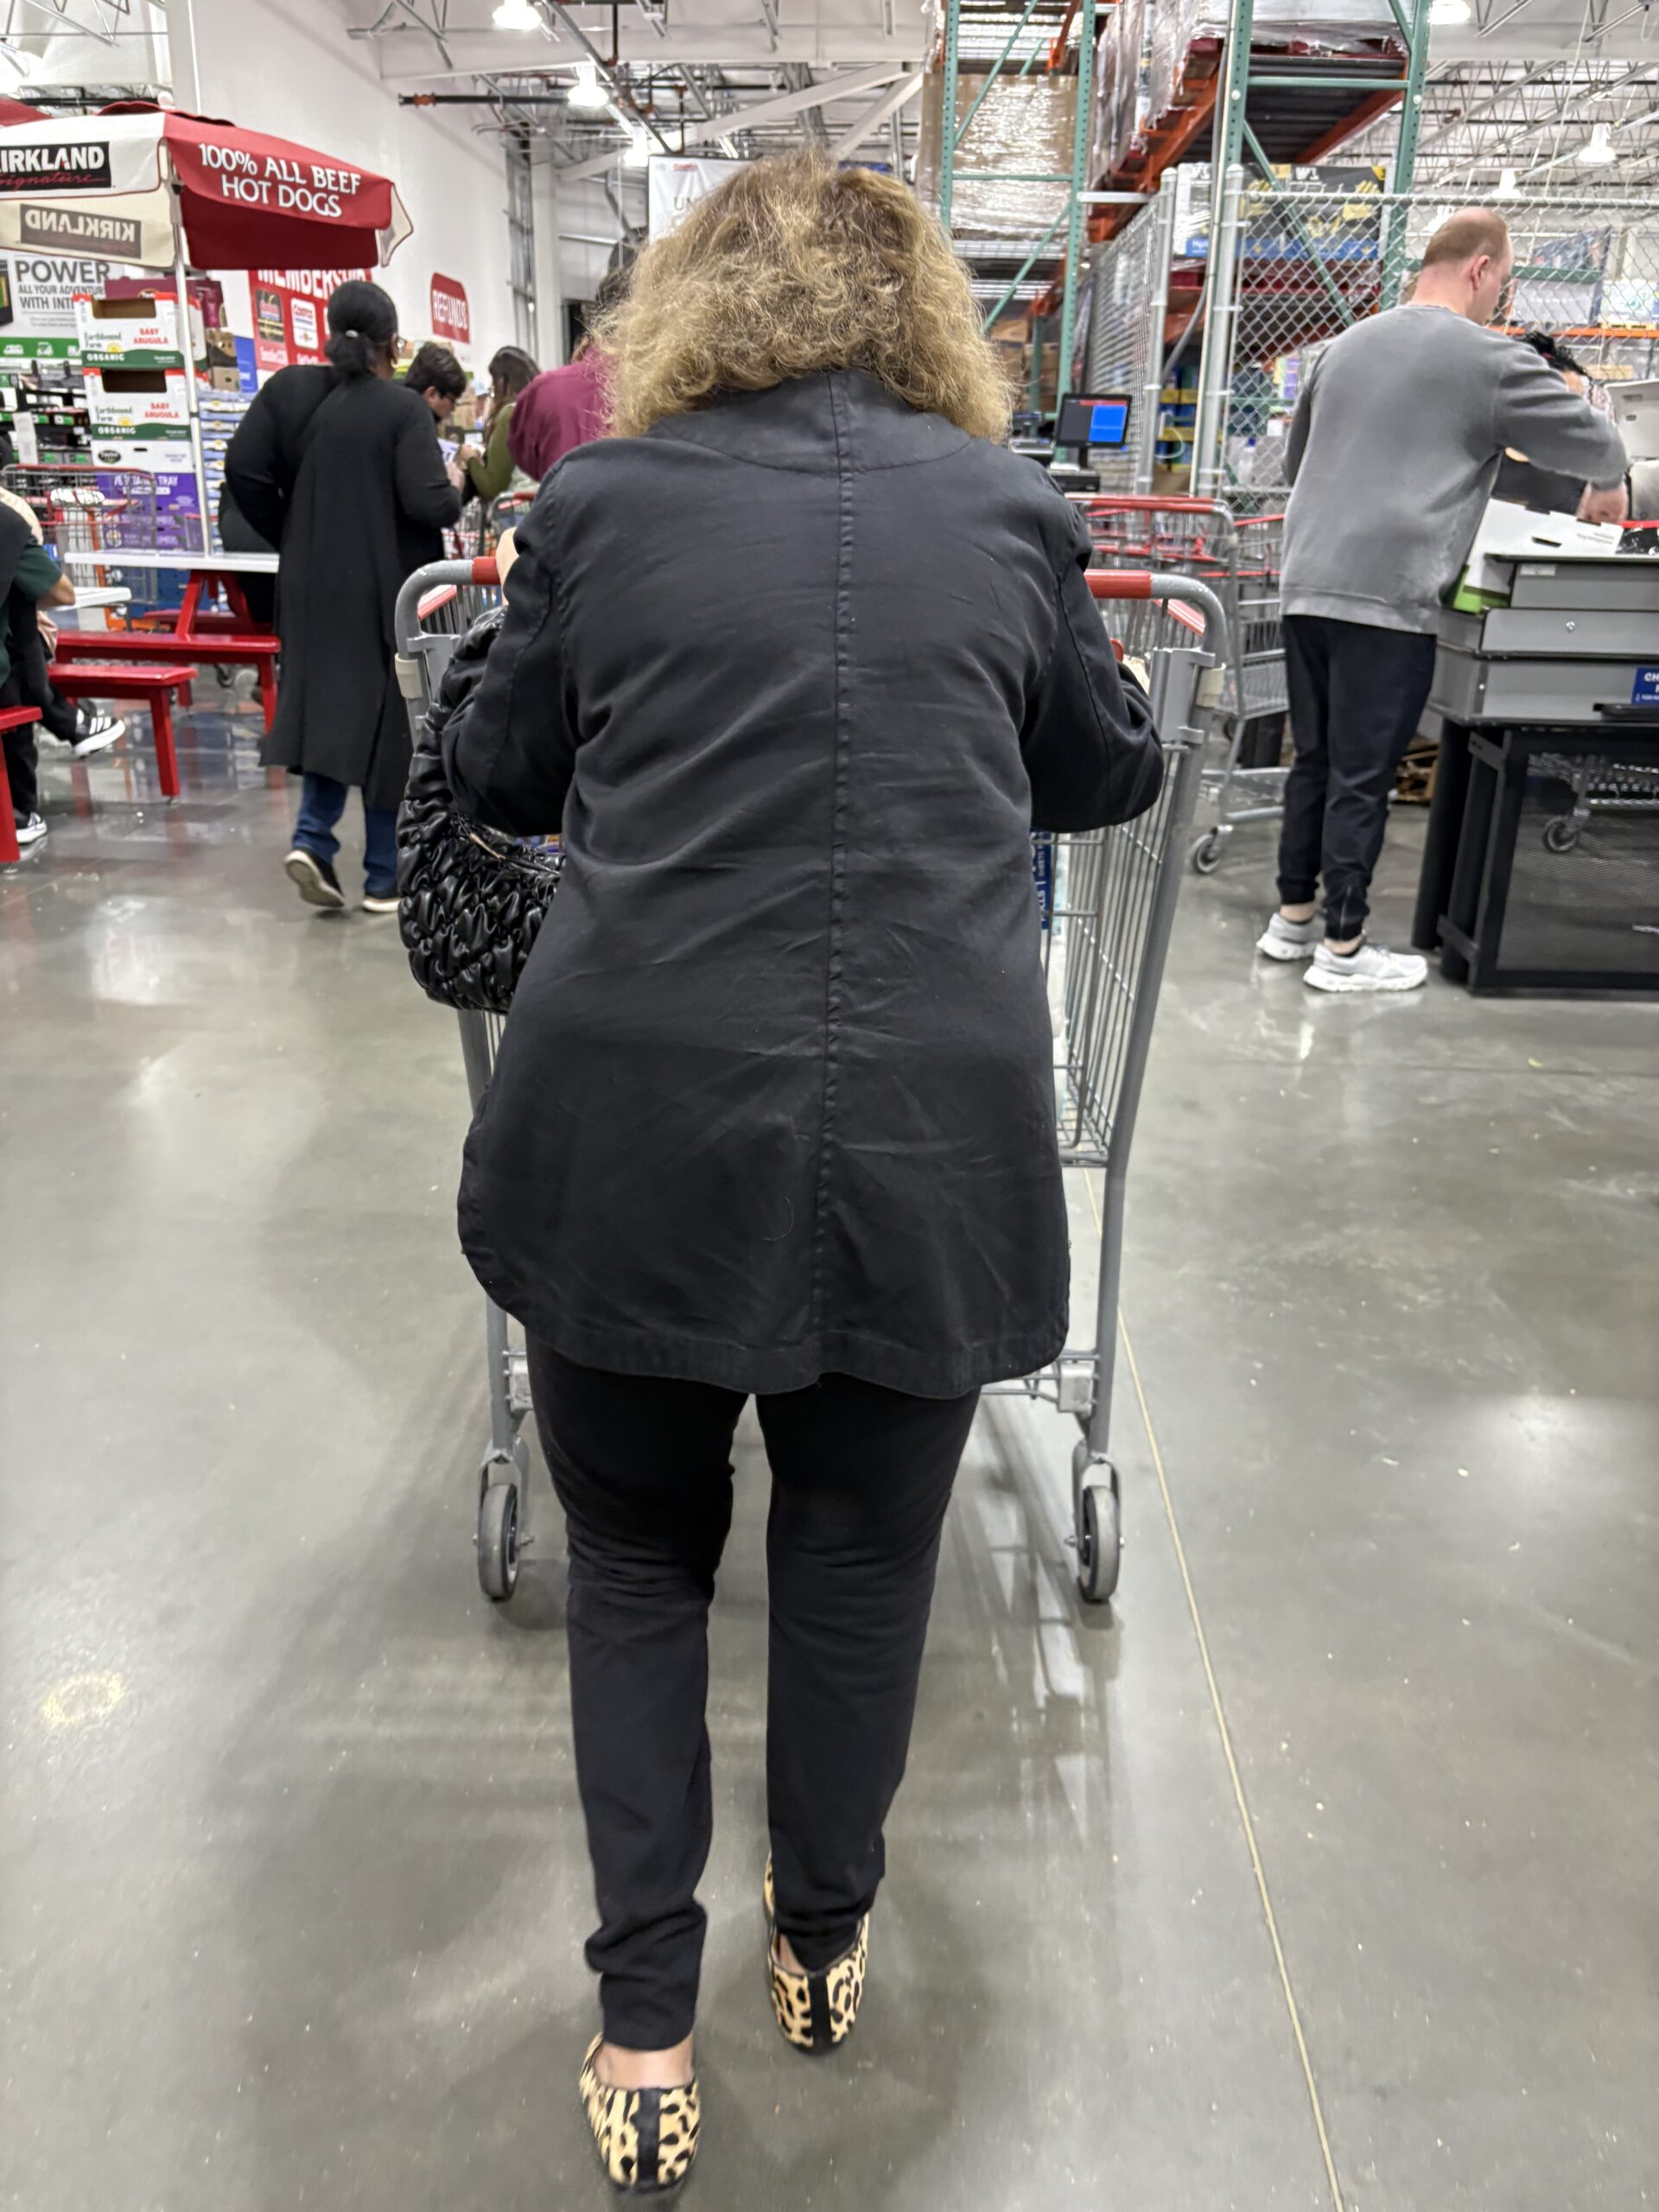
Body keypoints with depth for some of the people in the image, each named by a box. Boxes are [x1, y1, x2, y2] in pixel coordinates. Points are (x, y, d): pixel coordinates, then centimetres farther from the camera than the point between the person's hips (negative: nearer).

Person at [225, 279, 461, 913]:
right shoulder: (404, 408, -13)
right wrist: (456, 493, 2)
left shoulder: (289, 389, 3)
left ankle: (313, 836, -1)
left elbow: (243, 469, -2)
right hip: (387, 591, -5)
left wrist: (291, 537, 10)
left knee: (330, 707, 17)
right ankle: (385, 877, 10)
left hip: (314, 585, 5)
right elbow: (428, 503, -20)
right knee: (389, 722, 5)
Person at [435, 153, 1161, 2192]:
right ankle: (824, 1945, 44)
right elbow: (1110, 776, 20)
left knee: (635, 1560, 21)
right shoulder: (1008, 507, 6)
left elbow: (496, 779, 16)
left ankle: (645, 2032, 29)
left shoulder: (599, 502, 4)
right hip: (929, 1129, 1)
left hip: (638, 1123, 0)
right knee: (861, 1562, 21)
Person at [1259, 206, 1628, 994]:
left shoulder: (1346, 346, 17)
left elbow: (1295, 461, 30)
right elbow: (1593, 439, 7)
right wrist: (1607, 484, 28)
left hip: (1306, 587, 7)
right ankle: (1342, 948, 5)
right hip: (1388, 598, -6)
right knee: (1362, 775, -2)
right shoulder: (1489, 358, -2)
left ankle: (1292, 918, 21)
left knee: (1314, 759, 14)